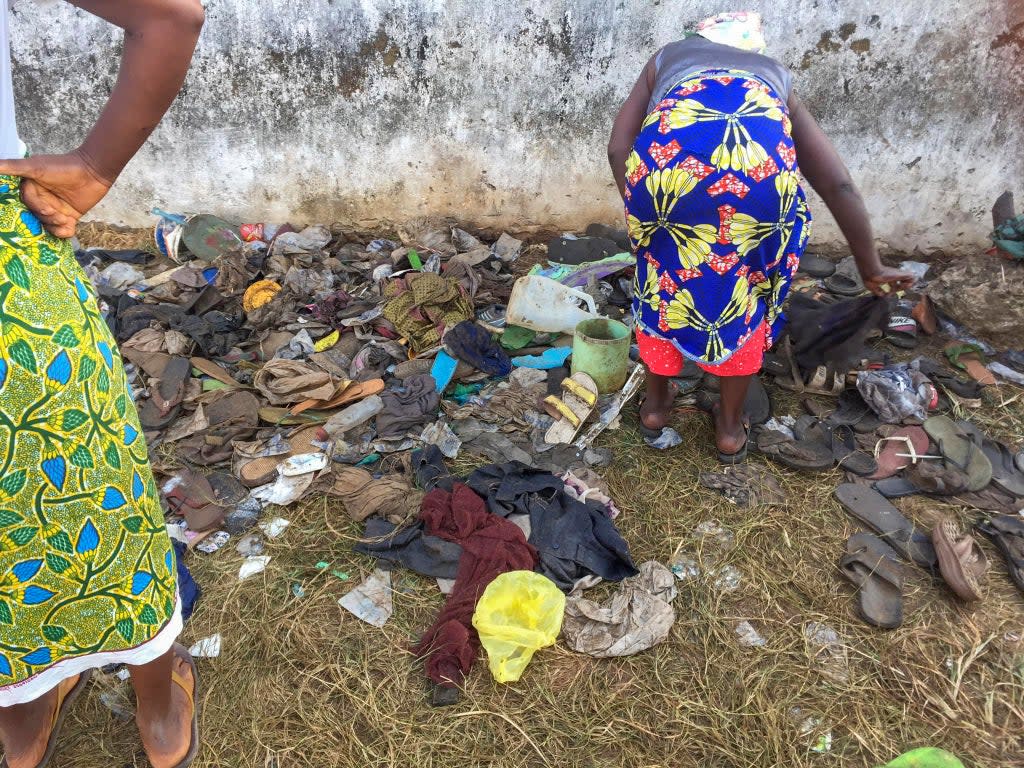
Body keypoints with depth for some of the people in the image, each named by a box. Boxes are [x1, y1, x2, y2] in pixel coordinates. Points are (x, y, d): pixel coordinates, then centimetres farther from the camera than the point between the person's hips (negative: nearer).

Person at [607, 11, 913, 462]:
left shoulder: (666, 59, 40)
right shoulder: (775, 77, 41)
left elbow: (619, 148, 23)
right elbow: (839, 186, 37)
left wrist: (642, 217, 32)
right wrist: (870, 269, 46)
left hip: (668, 150, 0)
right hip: (762, 157, 1)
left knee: (662, 276, 27)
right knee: (746, 288, 25)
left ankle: (656, 403, 42)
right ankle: (730, 426, 36)